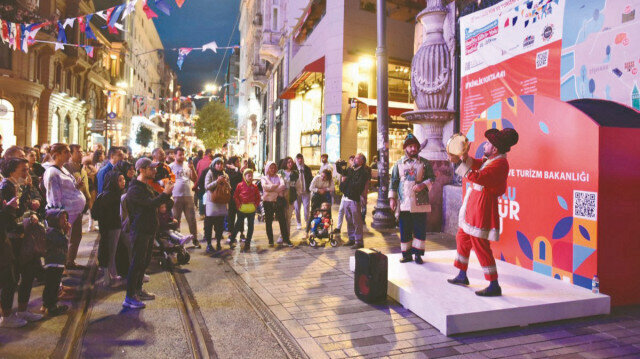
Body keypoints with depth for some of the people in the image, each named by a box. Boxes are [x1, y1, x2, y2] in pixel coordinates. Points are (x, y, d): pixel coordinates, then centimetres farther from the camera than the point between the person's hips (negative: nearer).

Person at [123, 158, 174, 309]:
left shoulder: (147, 186, 15)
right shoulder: (135, 189, -17)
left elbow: (157, 200, 20)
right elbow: (151, 203, -28)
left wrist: (167, 192, 5)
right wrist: (165, 193, -20)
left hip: (149, 230, 10)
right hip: (140, 231, -10)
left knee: (145, 261, 17)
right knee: (137, 263, -6)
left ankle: (138, 290, 30)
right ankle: (129, 298, 1)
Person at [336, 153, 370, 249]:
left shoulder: (363, 173, -10)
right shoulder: (350, 170, 13)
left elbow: (358, 186, -21)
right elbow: (340, 171, 30)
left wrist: (346, 181, -15)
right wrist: (338, 165, 9)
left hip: (355, 199, -8)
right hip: (346, 198, 8)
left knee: (356, 222, -4)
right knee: (349, 220, 15)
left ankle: (359, 242, 4)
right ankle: (352, 239, 27)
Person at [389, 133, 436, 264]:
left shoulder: (424, 163, 6)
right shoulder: (399, 163, 10)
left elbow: (432, 178, 4)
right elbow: (394, 181, 9)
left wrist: (423, 185, -15)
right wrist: (392, 198, 1)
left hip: (420, 203, -1)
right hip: (404, 203, 1)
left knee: (420, 230, 1)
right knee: (405, 230, 5)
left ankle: (418, 254, 13)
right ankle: (407, 254, 16)